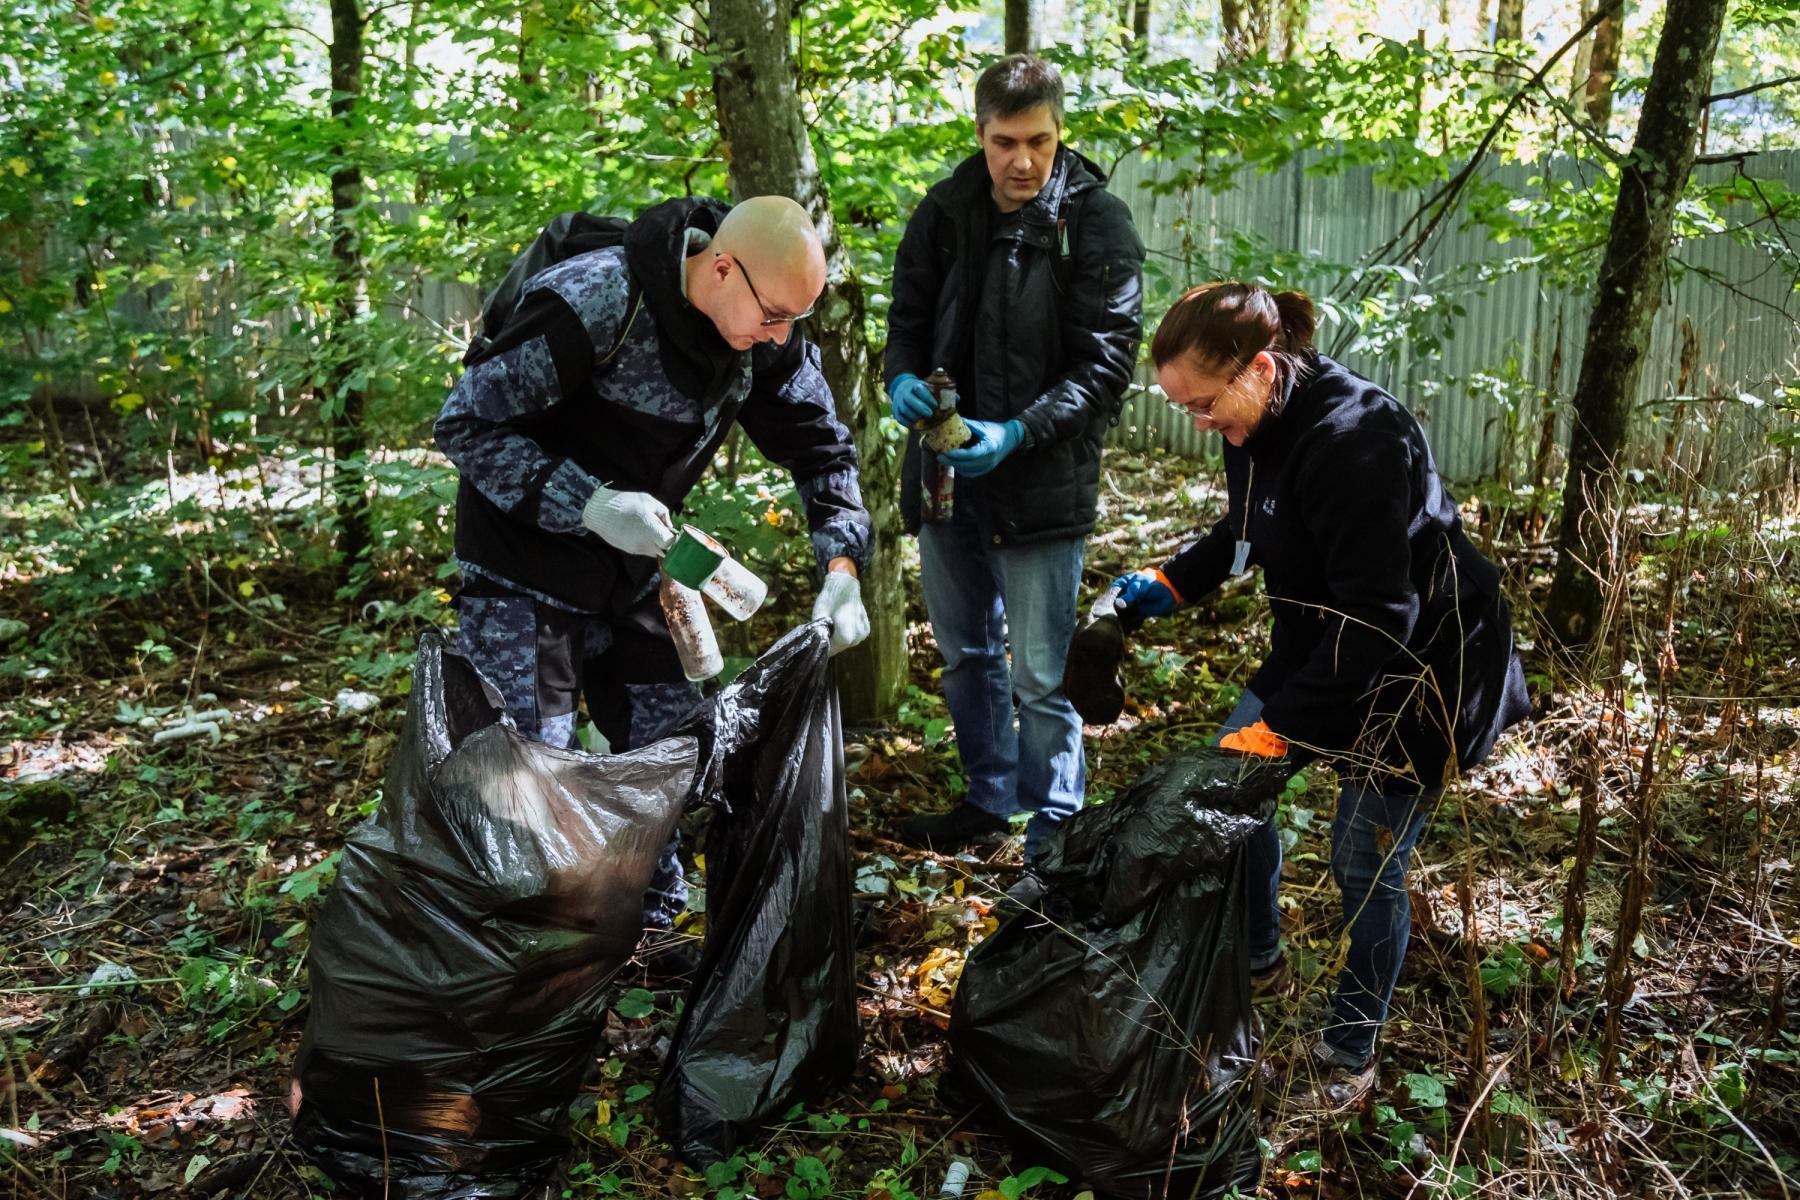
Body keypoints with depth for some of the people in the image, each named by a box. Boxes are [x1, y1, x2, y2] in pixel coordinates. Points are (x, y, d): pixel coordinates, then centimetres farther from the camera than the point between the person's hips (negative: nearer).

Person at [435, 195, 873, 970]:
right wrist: (589, 503, -33)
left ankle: (653, 925, 30)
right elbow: (464, 425, -24)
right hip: (526, 573, -7)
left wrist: (842, 566, -13)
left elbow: (818, 443, 1)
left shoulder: (762, 332, -9)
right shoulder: (591, 304, -30)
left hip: (633, 572, 7)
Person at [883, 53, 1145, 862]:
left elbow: (1105, 364, -13)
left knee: (1040, 672, 0)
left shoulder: (1098, 225, -11)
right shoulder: (945, 210, 1)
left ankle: (1053, 837, 17)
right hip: (947, 468, 5)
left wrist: (1018, 432, -26)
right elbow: (909, 315, 10)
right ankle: (989, 796, 39)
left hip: (1044, 479, -5)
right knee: (965, 650, 19)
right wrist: (902, 378, -12)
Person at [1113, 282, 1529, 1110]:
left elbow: (1378, 618, -32)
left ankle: (1351, 1057, 24)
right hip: (1326, 646, 9)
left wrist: (1277, 727, -29)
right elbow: (1247, 531, 16)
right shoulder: (1261, 425, -5)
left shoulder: (1352, 439, -32)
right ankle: (1259, 962, 34)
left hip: (1420, 670, -8)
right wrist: (1169, 583, 1)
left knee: (1365, 863, 1)